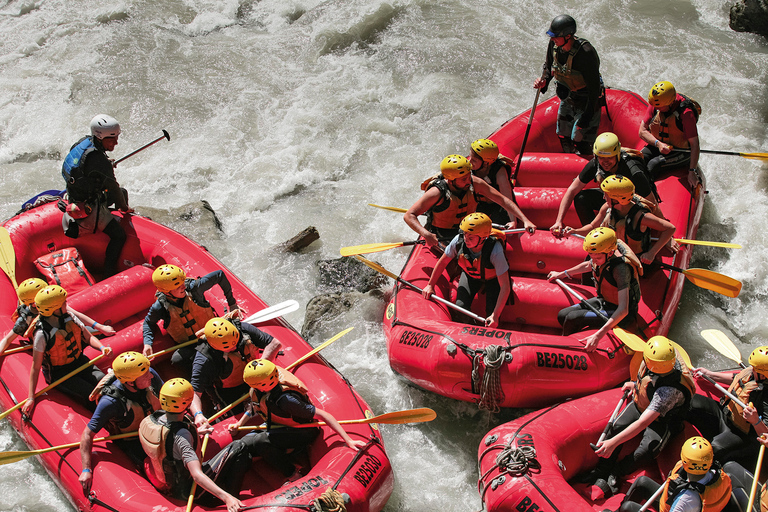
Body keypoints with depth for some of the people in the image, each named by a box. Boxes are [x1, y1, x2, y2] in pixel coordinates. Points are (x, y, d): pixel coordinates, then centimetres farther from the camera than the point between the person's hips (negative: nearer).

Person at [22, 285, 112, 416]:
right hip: (59, 374, -5)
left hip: (80, 363, 5)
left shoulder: (70, 318, -6)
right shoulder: (42, 335, -22)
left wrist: (102, 347, -16)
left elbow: (88, 337, 6)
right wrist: (31, 398, -16)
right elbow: (35, 367, -16)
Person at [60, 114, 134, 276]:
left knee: (123, 193, 25)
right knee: (119, 235, -10)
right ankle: (109, 274, -4)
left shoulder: (84, 142, -4)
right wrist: (124, 208, -1)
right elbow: (113, 188, -19)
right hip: (87, 210, -10)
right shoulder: (99, 161, -32)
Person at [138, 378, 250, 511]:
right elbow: (197, 475, -41)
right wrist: (226, 497, -47)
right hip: (187, 492, -8)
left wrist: (195, 432, 17)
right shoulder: (181, 435, -33)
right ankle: (232, 495, 4)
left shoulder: (147, 420, -10)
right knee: (238, 447, -10)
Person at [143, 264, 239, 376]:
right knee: (177, 359, -33)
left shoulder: (193, 287, -17)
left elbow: (219, 275, -4)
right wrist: (147, 344, -6)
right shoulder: (159, 307, -14)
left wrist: (232, 304, 3)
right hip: (189, 346, 0)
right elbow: (149, 322, 10)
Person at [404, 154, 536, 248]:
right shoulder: (437, 192, -25)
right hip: (443, 238, -5)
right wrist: (425, 234, -42)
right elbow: (409, 215, -25)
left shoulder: (475, 183, -12)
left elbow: (502, 200, -5)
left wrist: (525, 220, -14)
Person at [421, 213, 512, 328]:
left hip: (493, 278, -3)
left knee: (491, 312, -19)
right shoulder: (459, 240, -32)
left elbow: (505, 287, -38)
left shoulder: (495, 251, -41)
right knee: (461, 307, -15)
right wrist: (430, 285, -1)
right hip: (470, 274, 3)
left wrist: (495, 315, -44)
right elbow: (443, 262, -9)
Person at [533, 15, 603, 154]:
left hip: (586, 100, -7)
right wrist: (544, 81, -13)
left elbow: (594, 86, -27)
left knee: (579, 139, -8)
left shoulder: (586, 53, -33)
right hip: (567, 98, 7)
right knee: (563, 137, 16)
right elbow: (548, 66, 9)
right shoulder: (554, 44, -13)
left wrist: (587, 116, -26)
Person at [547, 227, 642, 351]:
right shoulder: (600, 255, -12)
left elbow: (623, 310, -38)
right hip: (603, 301, 8)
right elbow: (588, 266, 17)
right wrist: (562, 274, 29)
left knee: (573, 318, -19)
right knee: (562, 315, -2)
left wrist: (598, 336, -45)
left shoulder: (621, 268, -34)